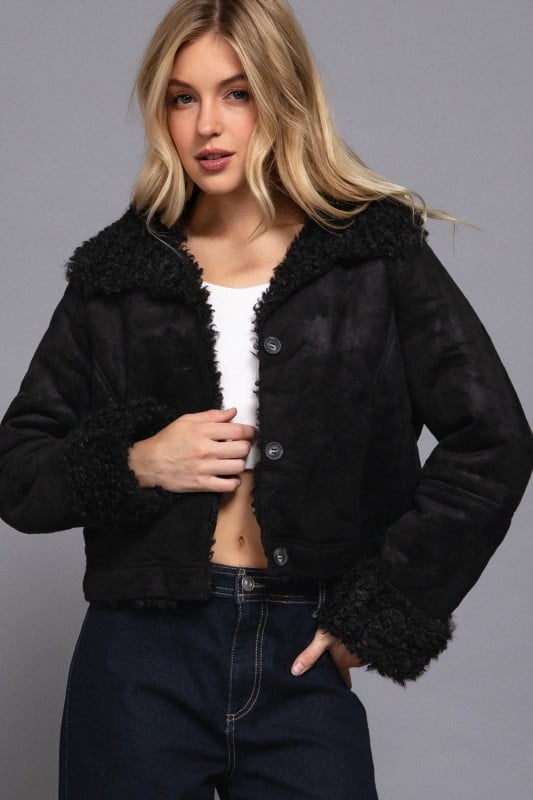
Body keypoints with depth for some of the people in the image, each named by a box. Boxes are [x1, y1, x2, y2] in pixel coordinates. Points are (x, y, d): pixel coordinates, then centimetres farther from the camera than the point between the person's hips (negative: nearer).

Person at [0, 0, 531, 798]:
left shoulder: (376, 254, -1)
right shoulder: (118, 271, 5)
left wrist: (379, 612, -5)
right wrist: (133, 466, -11)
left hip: (302, 661, -1)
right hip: (142, 661, 2)